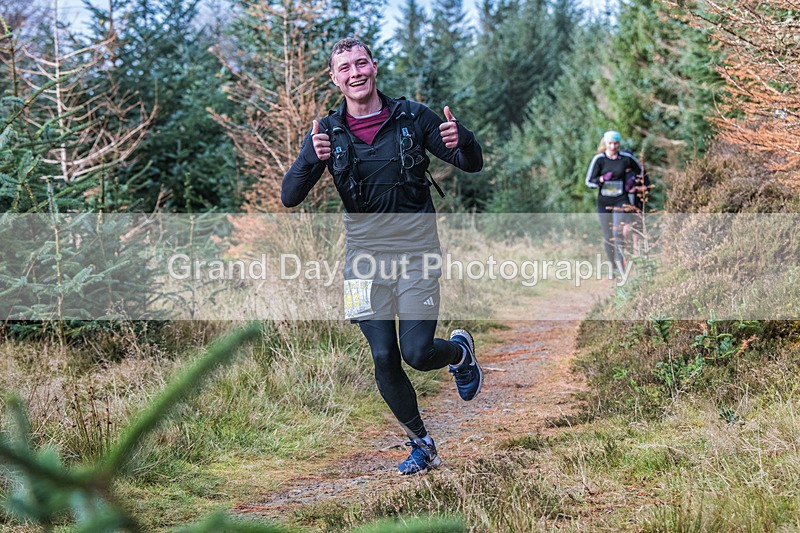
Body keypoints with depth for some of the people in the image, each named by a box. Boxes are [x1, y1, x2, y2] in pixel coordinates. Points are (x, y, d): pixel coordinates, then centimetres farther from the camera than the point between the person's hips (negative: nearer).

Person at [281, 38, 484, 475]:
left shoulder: (412, 117, -2)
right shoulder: (327, 132, 0)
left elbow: (474, 164, 2)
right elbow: (290, 197, -7)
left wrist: (461, 139, -22)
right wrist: (312, 159, -27)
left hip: (417, 254, -2)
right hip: (365, 257, 2)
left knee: (417, 353, -8)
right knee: (384, 360, -1)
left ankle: (460, 350, 29)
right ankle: (421, 444, 21)